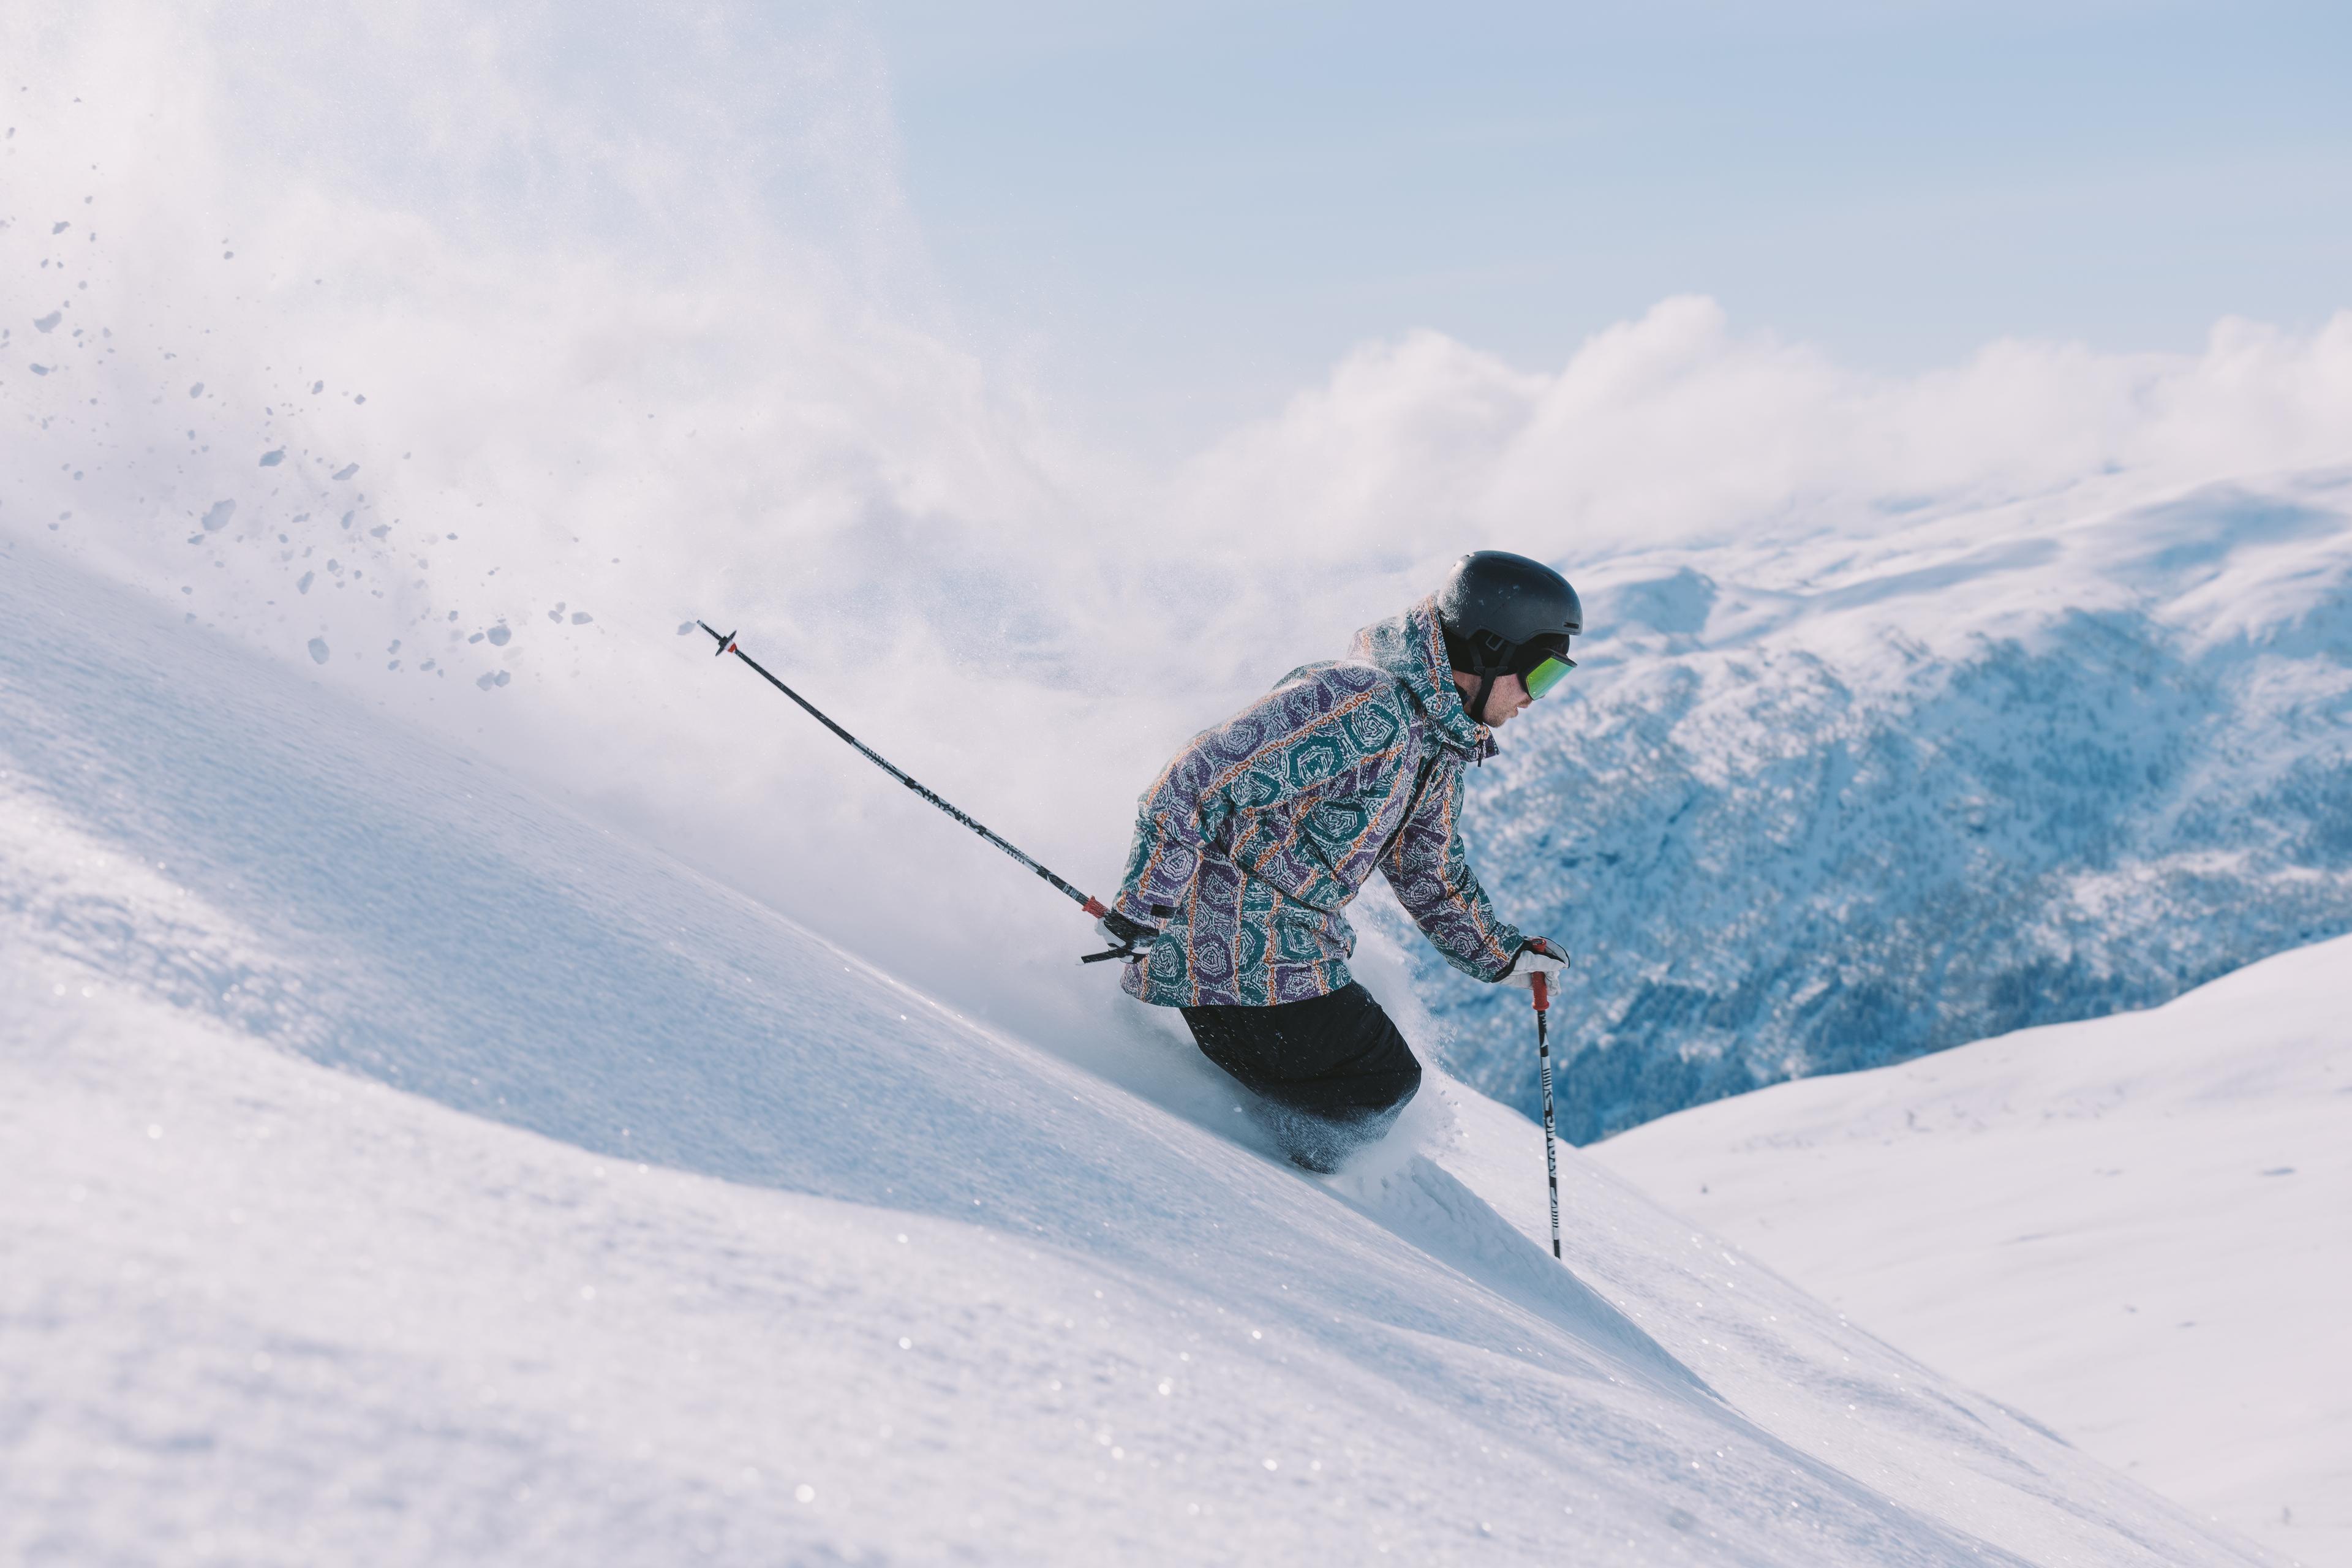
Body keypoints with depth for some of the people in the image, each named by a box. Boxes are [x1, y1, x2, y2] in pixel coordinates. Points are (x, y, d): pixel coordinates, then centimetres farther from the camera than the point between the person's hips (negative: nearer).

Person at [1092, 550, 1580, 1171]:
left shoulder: (1438, 747, 11)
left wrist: (1504, 954, 25)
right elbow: (1204, 777, -25)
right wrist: (1144, 906, -26)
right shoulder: (1368, 708, -22)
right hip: (1235, 952, -10)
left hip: (1292, 951, 10)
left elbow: (1432, 875, 27)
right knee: (1384, 1083, -3)